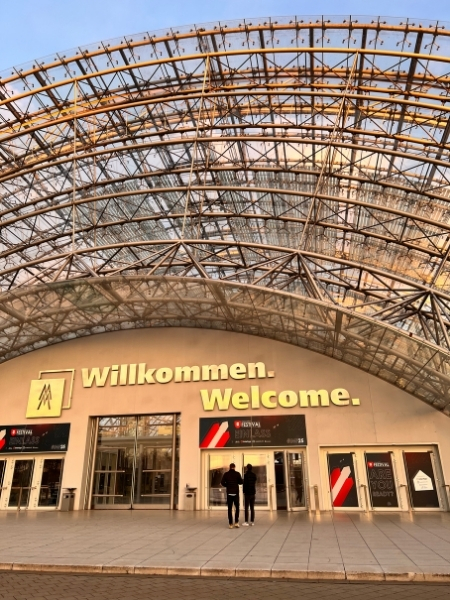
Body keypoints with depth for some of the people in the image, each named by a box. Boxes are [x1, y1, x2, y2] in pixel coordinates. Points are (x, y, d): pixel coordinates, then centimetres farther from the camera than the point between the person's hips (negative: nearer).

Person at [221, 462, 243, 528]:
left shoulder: (226, 474, -1)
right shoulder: (237, 473, -4)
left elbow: (222, 483, -6)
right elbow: (241, 482, -2)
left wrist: (227, 485, 10)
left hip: (229, 493, 1)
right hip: (236, 493, -1)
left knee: (230, 508, 7)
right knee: (237, 507, 13)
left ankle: (230, 524, 5)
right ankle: (236, 522, 4)